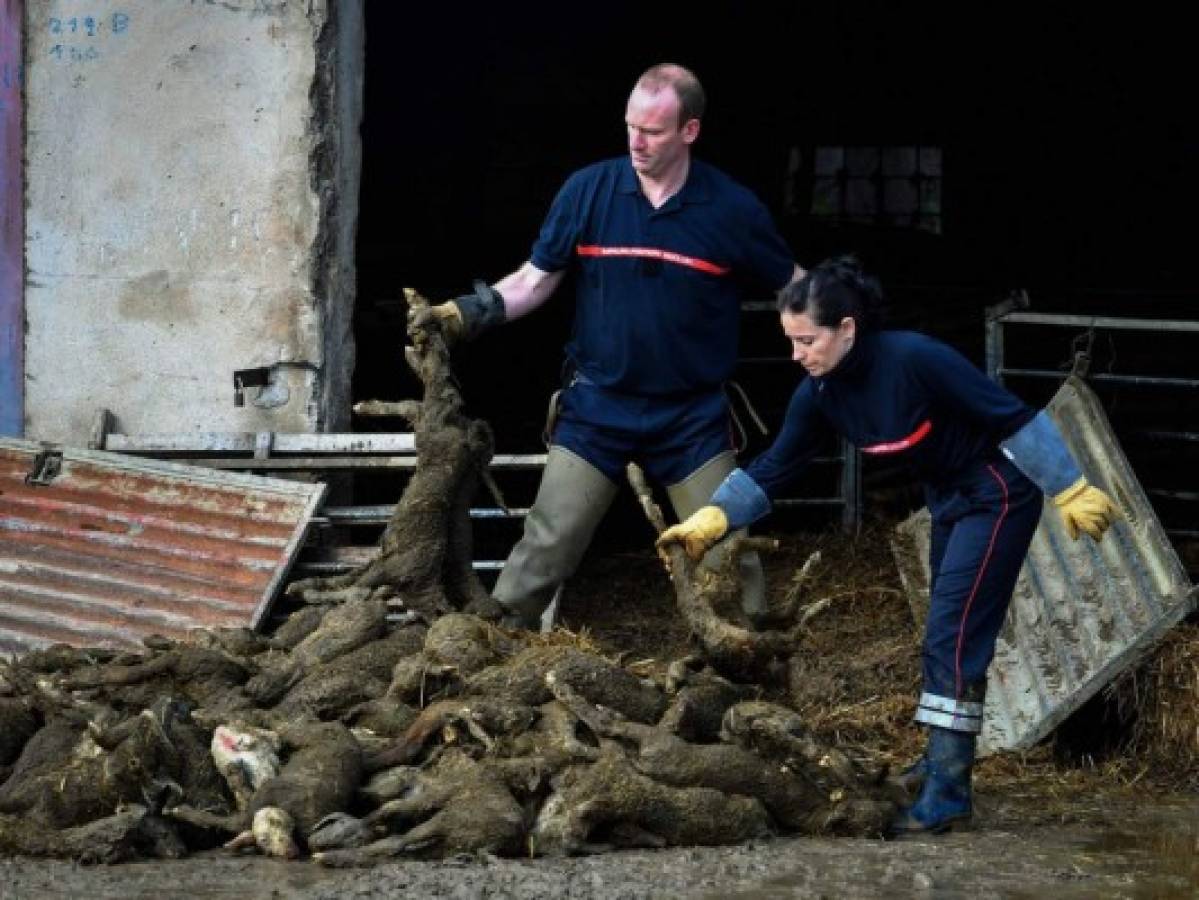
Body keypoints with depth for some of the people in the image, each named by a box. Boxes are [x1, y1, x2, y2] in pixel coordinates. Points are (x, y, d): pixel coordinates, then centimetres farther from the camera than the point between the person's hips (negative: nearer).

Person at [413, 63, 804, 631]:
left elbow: (795, 289, 3)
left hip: (694, 415, 0)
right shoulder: (588, 191, -7)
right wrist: (469, 311, -13)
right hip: (597, 407, 0)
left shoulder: (733, 209, -7)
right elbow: (534, 281, 0)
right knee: (547, 543, 1)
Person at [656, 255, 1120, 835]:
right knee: (949, 633, 19)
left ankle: (947, 793, -11)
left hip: (998, 494, -8)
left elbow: (1013, 418, -25)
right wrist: (710, 520, -15)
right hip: (949, 498, 8)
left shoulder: (913, 360, -30)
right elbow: (771, 471, -2)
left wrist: (1070, 491, -22)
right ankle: (946, 755, 34)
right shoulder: (820, 394, -8)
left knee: (952, 635, -13)